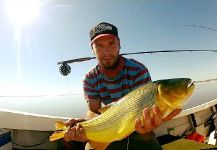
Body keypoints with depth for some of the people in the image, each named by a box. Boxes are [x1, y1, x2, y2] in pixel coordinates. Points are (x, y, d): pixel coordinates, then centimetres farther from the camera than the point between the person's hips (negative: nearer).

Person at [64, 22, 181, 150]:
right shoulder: (90, 79, -8)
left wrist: (147, 122, -46)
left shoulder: (138, 70, -18)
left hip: (137, 128, 0)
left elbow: (143, 108, -23)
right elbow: (93, 111, -13)